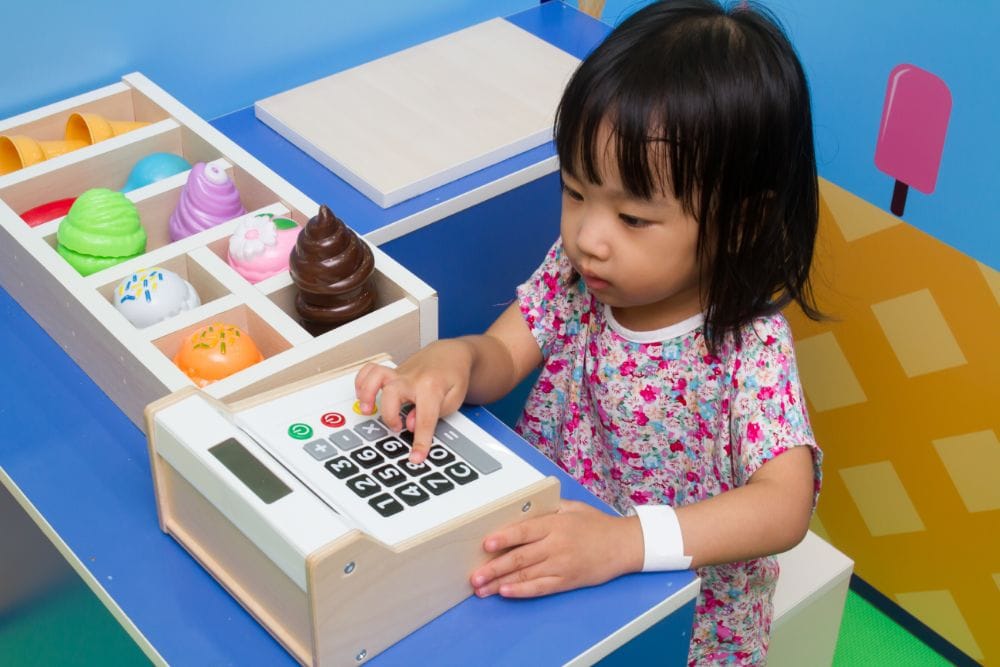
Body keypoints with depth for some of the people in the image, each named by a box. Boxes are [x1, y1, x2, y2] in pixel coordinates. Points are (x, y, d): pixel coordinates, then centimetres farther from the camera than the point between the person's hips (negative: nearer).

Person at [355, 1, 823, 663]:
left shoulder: (752, 346, -26)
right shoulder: (573, 271, -12)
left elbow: (787, 505, -34)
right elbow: (502, 355, -7)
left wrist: (625, 540, -48)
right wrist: (451, 359, -33)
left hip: (686, 602, -3)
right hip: (547, 552, 4)